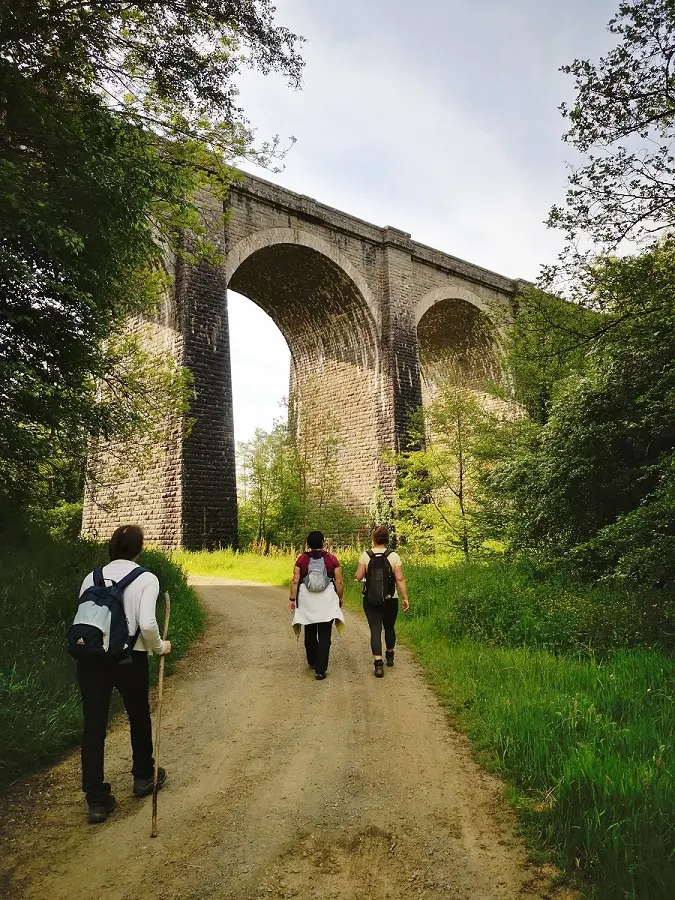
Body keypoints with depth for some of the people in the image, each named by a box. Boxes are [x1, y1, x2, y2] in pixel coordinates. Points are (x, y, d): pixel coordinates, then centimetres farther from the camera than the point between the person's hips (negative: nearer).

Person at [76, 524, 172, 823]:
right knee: (139, 717, 21)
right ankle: (144, 777, 40)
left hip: (90, 657, 3)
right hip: (129, 658, -2)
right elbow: (147, 623, -17)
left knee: (93, 726, 8)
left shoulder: (92, 577, 5)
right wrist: (159, 647, -1)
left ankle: (97, 801, 14)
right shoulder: (146, 579, -7)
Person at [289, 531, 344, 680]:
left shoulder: (301, 559, -2)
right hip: (327, 600, -2)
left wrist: (292, 599, 2)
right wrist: (339, 598, 11)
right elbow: (339, 582, -2)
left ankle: (312, 662, 37)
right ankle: (320, 670, -3)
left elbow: (295, 581, -5)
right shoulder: (332, 559, -4)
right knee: (324, 636, 3)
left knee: (310, 633, 20)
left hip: (307, 601, 2)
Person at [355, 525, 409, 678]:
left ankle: (378, 664, -12)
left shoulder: (365, 556, -7)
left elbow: (358, 577, -7)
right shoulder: (394, 556, -7)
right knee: (389, 627, 21)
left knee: (375, 630, 0)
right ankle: (390, 656, 40)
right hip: (390, 600, 1)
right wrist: (405, 598, -4)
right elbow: (400, 579, -10)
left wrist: (358, 575, 16)